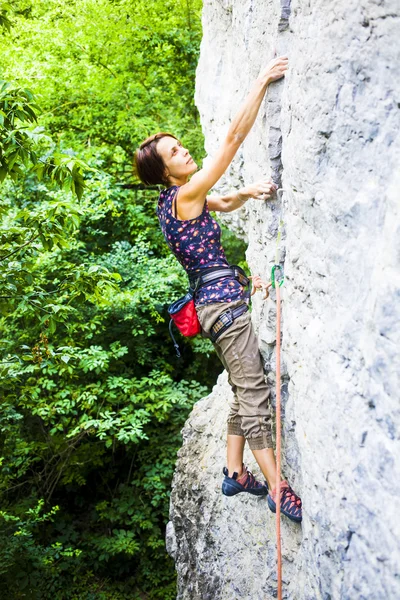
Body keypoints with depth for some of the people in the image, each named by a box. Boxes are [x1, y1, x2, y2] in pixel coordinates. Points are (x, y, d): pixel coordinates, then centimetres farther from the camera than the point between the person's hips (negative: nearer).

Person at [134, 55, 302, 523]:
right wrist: (262, 81, -14)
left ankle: (235, 474, 24)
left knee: (244, 391, 16)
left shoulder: (177, 199, 13)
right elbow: (233, 137, -16)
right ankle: (278, 490, -6)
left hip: (213, 302, 10)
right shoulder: (185, 194, -12)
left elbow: (224, 204, 27)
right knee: (255, 394, -9)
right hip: (222, 299, -10)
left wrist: (248, 193, 5)